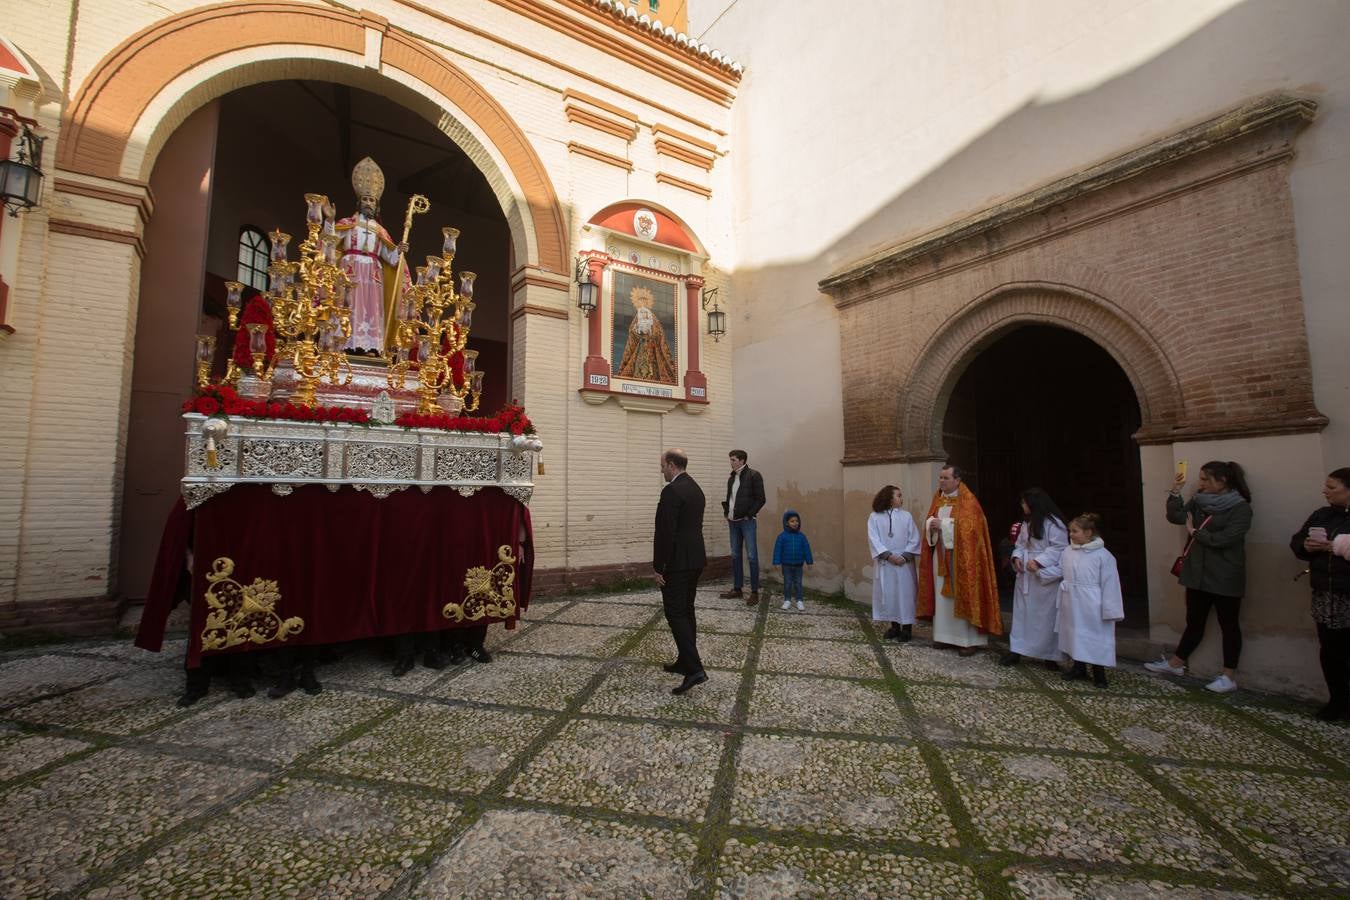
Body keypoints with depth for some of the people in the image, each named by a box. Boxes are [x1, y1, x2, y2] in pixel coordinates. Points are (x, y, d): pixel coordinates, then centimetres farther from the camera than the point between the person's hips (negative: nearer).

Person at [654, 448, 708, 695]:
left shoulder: (672, 491, -17)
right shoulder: (696, 488, 13)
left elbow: (665, 532, -21)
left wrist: (658, 566, -14)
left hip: (678, 563, -9)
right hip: (695, 559, 9)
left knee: (676, 614, -5)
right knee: (686, 612, 16)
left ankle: (694, 669, -9)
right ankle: (686, 661, 25)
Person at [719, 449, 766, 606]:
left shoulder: (753, 476, -7)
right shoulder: (731, 477, 12)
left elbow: (760, 499, -9)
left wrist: (748, 515, -12)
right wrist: (726, 512, 9)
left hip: (747, 521, -7)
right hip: (733, 522, 7)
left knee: (752, 556, -3)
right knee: (735, 555, 11)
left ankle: (755, 592, 3)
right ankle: (737, 589, 20)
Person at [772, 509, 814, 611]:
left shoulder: (801, 536, -3)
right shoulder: (782, 536, -9)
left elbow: (806, 549, 2)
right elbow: (778, 549, -8)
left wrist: (809, 562, 1)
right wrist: (777, 562, -11)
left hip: (798, 565, 1)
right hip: (786, 565, -1)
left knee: (798, 583, 9)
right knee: (787, 583, 7)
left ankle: (799, 601, 17)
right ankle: (787, 600, 18)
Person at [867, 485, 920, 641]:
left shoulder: (906, 516, 5)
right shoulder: (875, 517, 1)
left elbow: (914, 538, 1)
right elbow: (874, 539, -5)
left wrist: (905, 556, -11)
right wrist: (888, 555, -14)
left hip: (904, 563, 0)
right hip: (884, 563, 0)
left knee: (905, 593, 1)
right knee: (888, 594, 5)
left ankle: (907, 627, 11)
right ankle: (894, 625, 19)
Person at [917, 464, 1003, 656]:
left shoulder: (968, 501, -10)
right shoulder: (938, 498, 11)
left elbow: (968, 526, -20)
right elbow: (930, 521, 12)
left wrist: (942, 524, -20)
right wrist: (931, 524, -10)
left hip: (961, 557, -6)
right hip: (941, 555, 7)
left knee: (964, 596, -2)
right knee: (943, 595, 10)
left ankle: (971, 640, 6)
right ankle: (946, 635, 19)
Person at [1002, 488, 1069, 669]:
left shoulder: (1053, 523, -13)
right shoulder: (1026, 523, 11)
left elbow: (1059, 548, -18)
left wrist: (1039, 561, -24)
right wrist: (1017, 557, -4)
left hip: (1046, 577, -7)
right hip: (1025, 576, 7)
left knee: (1046, 615, 3)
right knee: (1022, 613, 8)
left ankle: (1050, 655, 17)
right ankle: (1016, 650, 12)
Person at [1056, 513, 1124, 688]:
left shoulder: (1103, 555, -13)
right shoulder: (1067, 551, 2)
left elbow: (1109, 584, -12)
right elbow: (1059, 572, 11)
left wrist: (1110, 611, -12)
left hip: (1091, 607, -5)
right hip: (1072, 604, 5)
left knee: (1095, 637, 6)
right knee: (1075, 635, 15)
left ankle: (1099, 673, 23)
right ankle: (1078, 667, 31)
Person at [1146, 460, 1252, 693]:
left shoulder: (1240, 507, -10)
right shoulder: (1199, 501, 6)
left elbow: (1225, 539, -19)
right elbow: (1175, 516, -2)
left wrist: (1195, 532, -7)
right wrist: (1175, 492, -10)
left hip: (1225, 577, -5)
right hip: (1198, 574, 5)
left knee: (1228, 625, 6)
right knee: (1194, 622, 15)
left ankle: (1229, 677, 15)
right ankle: (1175, 663, 24)